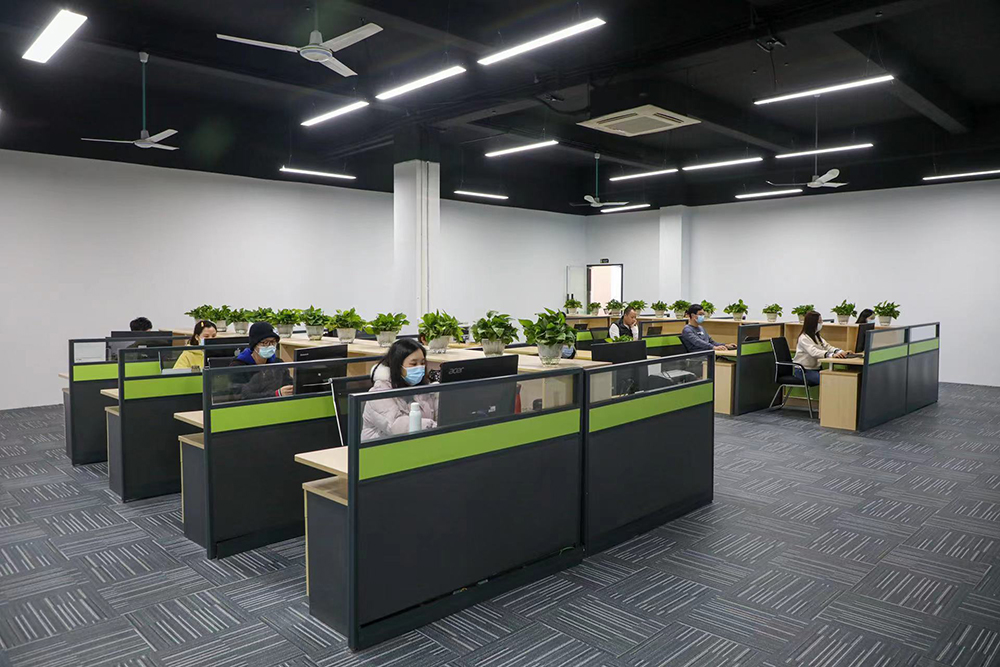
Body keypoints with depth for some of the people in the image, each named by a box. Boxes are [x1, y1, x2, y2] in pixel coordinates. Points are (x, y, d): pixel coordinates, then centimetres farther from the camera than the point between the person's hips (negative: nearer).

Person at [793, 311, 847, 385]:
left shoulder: (817, 336, 16)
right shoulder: (804, 338, -14)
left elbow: (827, 347, 5)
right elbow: (814, 352, -31)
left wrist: (841, 352, -15)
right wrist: (832, 355, -44)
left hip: (815, 368, 8)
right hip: (802, 371, -8)